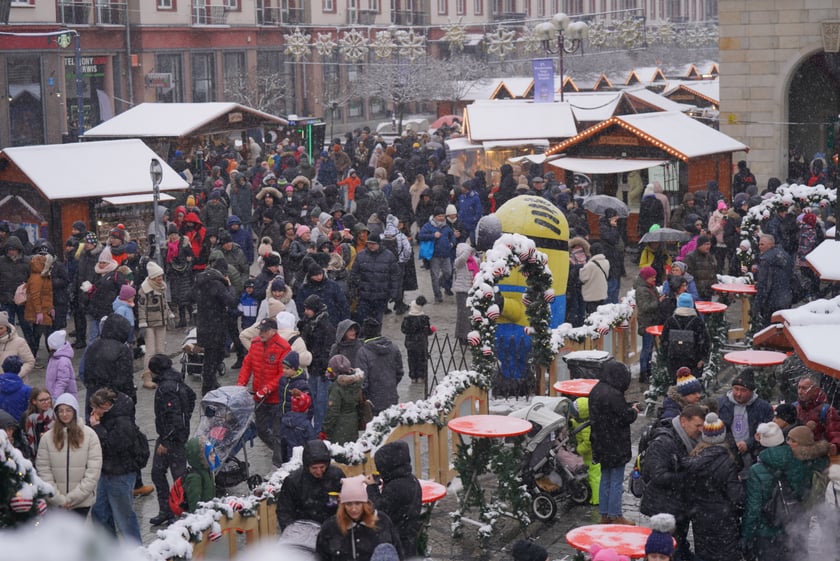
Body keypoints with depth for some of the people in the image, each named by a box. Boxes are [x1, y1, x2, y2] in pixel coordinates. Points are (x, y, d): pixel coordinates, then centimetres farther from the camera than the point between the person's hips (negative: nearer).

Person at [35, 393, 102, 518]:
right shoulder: (47, 437, -1)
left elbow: (94, 470, -7)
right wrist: (58, 497, -10)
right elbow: (43, 470, -2)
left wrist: (74, 496, -12)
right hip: (57, 502, 2)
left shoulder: (89, 435, -5)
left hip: (82, 501, -2)